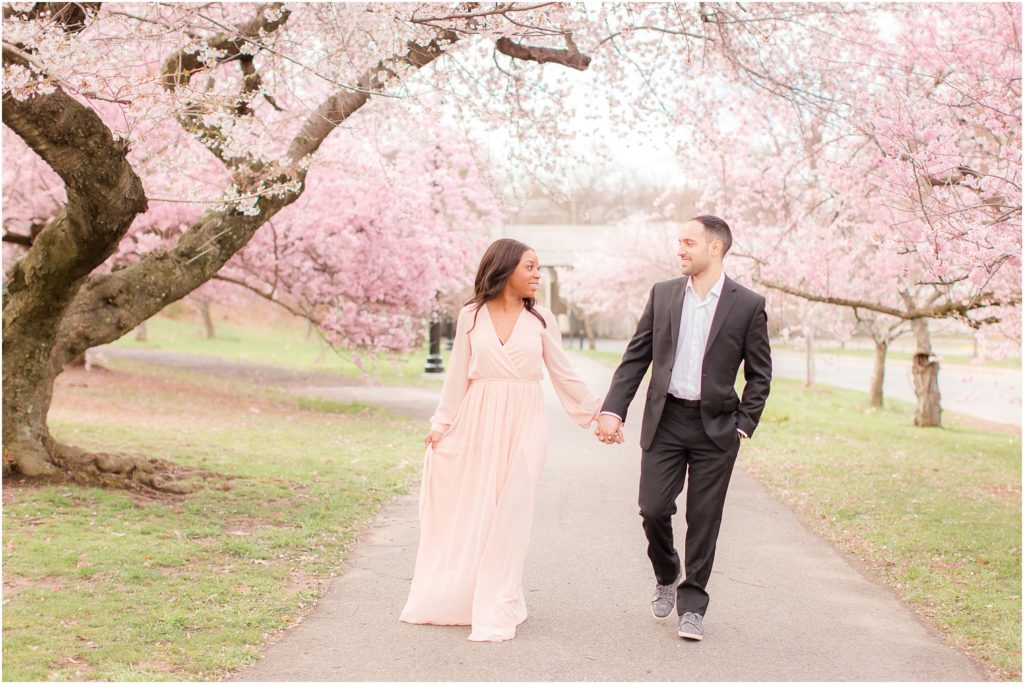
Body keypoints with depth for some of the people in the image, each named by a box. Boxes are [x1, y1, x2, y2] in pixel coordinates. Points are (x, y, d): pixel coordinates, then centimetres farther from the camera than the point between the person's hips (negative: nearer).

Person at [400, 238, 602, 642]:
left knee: (508, 515, -1)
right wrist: (441, 424, 5)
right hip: (478, 421, 1)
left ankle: (495, 612, 6)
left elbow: (563, 375, 9)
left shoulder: (541, 319, 3)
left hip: (523, 425, 0)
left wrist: (595, 411, 7)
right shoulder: (471, 316, 3)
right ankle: (451, 598, 21)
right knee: (466, 512, 5)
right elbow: (458, 376, 7)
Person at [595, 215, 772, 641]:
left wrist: (744, 425, -5)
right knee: (653, 509, -2)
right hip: (665, 419, 2)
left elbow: (759, 375, 3)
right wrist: (613, 409, -3)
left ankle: (692, 606, 16)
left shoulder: (748, 305, -2)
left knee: (703, 521, 3)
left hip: (716, 426, -2)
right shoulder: (662, 294, 5)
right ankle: (667, 578, 27)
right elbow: (636, 357, 6)